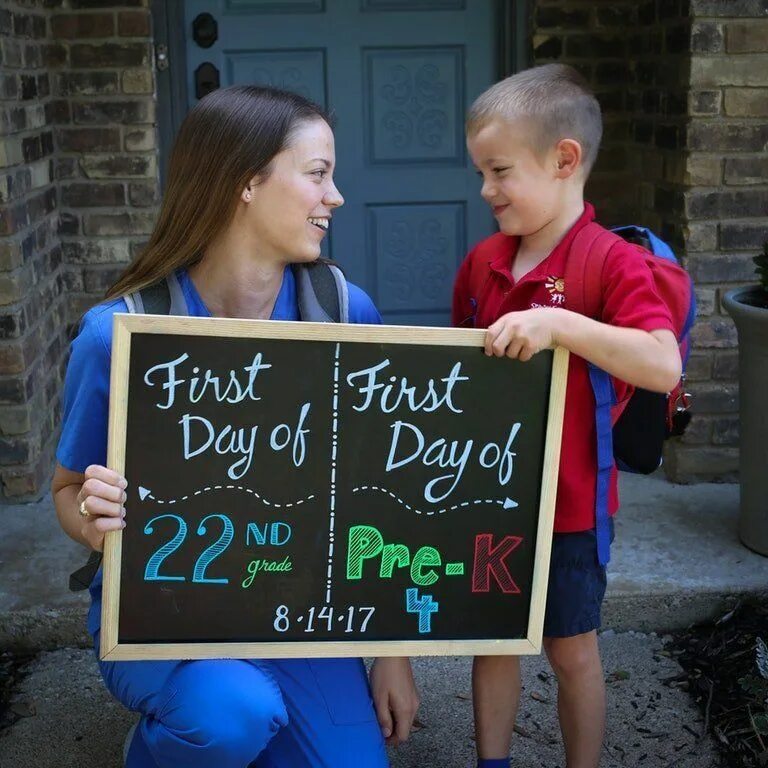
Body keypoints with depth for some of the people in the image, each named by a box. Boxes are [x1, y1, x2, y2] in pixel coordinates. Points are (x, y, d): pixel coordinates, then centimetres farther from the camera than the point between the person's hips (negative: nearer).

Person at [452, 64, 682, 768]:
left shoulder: (614, 264, -16)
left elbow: (664, 366, -30)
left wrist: (559, 323, -38)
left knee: (572, 650, 13)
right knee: (492, 639, 17)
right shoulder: (481, 263, 2)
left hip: (566, 504, -5)